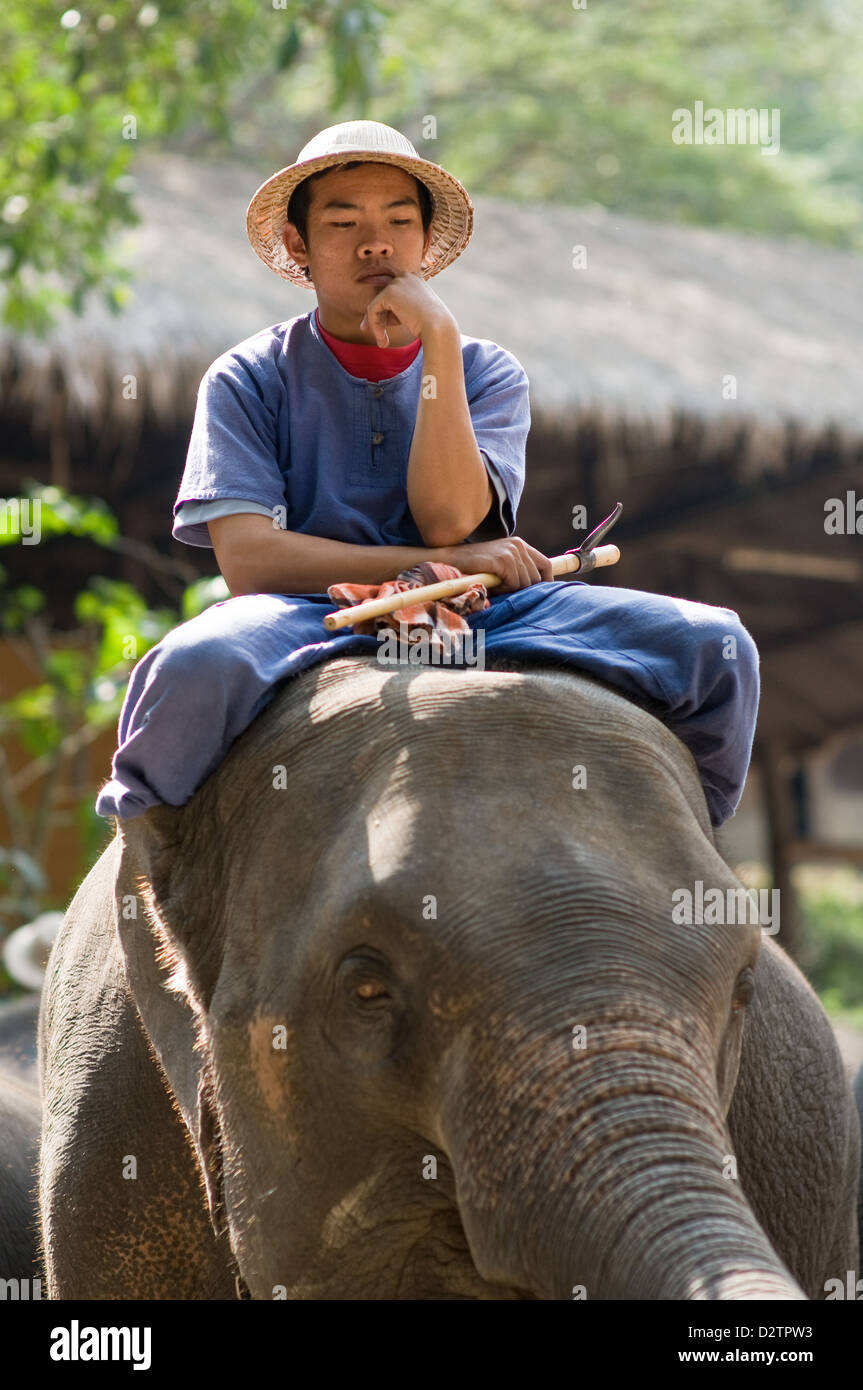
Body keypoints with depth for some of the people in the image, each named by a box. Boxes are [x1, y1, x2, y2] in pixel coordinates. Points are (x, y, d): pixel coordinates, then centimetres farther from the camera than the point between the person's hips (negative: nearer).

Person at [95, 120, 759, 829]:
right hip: (313, 620, -2)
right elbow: (247, 558, -10)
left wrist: (438, 339, -10)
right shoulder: (250, 379, 4)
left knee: (717, 648, -17)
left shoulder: (488, 371, 11)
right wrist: (444, 564, -13)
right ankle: (143, 820, -4)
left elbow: (450, 520, -8)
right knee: (193, 667, -39)